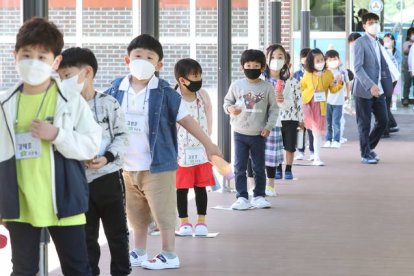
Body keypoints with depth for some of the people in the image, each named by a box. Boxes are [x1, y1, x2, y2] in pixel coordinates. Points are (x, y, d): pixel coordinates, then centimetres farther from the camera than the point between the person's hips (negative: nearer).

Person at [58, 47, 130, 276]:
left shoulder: (109, 104, -5)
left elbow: (122, 136, -4)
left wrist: (107, 157, -17)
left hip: (108, 177, -2)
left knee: (117, 231, 8)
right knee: (86, 235, 11)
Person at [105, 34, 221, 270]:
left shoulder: (164, 93, -10)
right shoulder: (117, 89, 0)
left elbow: (186, 119, -4)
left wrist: (208, 144, -3)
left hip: (157, 165, -4)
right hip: (127, 166, 5)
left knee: (163, 212, 2)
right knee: (136, 214, 17)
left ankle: (169, 256, 12)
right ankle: (139, 253, 30)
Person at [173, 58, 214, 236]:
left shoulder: (203, 96, 0)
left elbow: (208, 121, 8)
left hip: (201, 151, 3)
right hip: (181, 152, -3)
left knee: (201, 187, 8)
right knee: (181, 188, 5)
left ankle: (201, 221, 16)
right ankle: (184, 223, 15)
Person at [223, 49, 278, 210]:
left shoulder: (267, 87, -3)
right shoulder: (236, 85, -1)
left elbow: (273, 109, 3)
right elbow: (227, 101, 10)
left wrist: (269, 126, -7)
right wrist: (229, 108, -13)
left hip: (259, 135, 0)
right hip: (240, 133, 0)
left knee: (259, 168, 9)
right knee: (239, 167, -1)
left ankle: (259, 196, 20)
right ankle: (242, 197, 5)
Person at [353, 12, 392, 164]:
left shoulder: (378, 43, 15)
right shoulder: (360, 43, -9)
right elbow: (358, 68, -17)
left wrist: (387, 86, 7)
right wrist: (370, 85, -27)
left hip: (378, 89, 7)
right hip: (364, 90, -7)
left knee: (383, 120, 8)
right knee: (365, 124, 0)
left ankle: (369, 147, 27)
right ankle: (366, 155, 10)